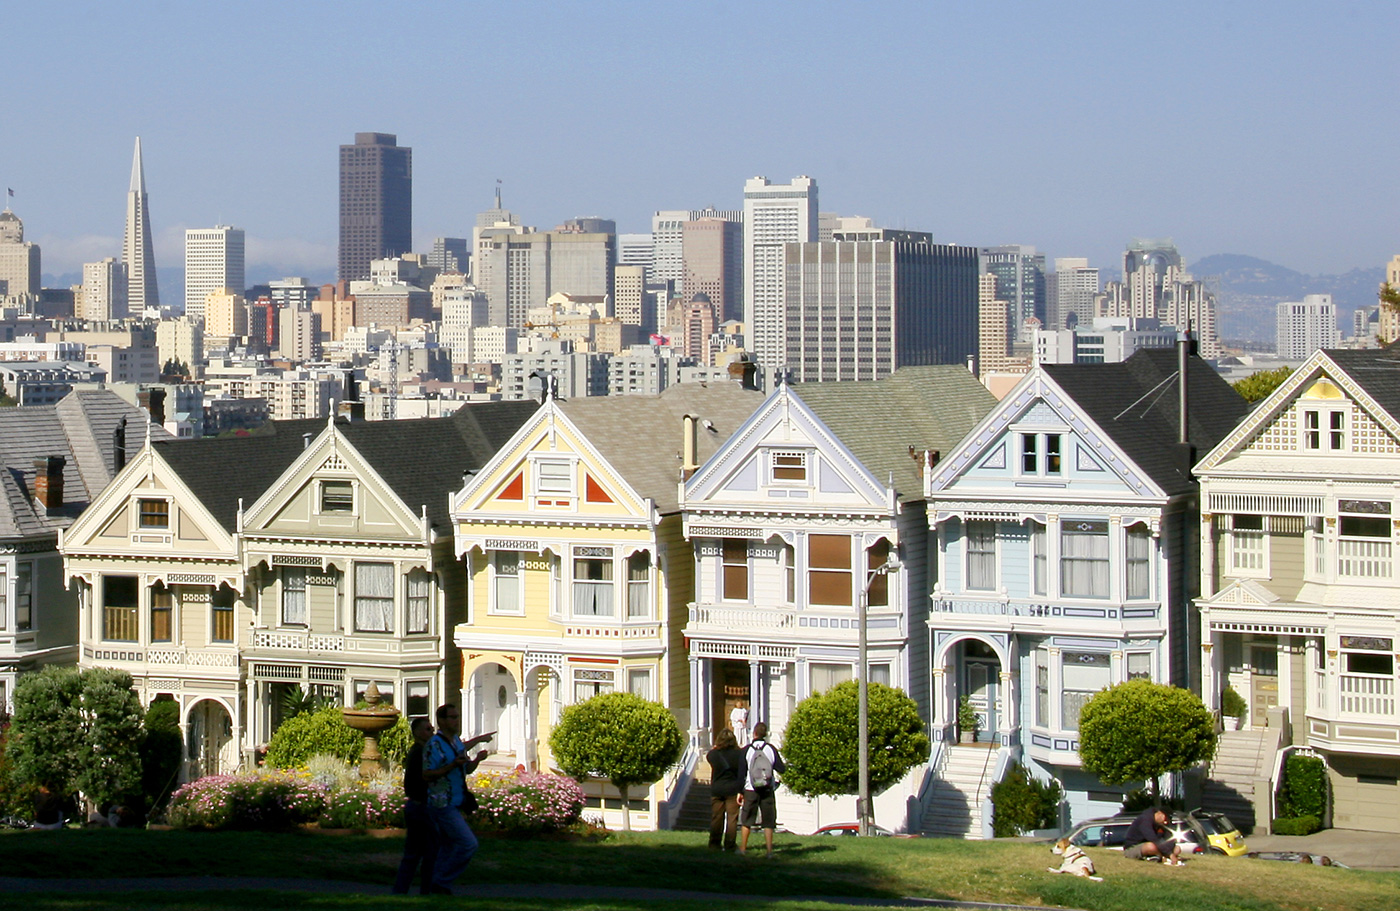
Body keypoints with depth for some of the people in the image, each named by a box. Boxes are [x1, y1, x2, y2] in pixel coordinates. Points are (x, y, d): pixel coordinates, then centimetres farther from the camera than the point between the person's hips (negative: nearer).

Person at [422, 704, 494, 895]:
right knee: (468, 844, -13)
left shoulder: (457, 742, 12)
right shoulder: (434, 745, -15)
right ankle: (442, 883, -5)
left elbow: (467, 769, 19)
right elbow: (426, 775, -18)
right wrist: (452, 766, -26)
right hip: (442, 805, -9)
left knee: (447, 849, 11)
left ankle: (437, 888, 16)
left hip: (453, 805, 9)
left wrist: (477, 759, -2)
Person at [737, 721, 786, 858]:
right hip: (768, 790, 1)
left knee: (747, 821, 11)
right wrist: (785, 765, 24)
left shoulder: (746, 750, -4)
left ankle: (743, 848, 13)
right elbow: (780, 768, 0)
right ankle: (769, 850, 1)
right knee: (768, 821, 5)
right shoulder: (771, 749, -3)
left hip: (750, 790, -1)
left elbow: (741, 773, -4)